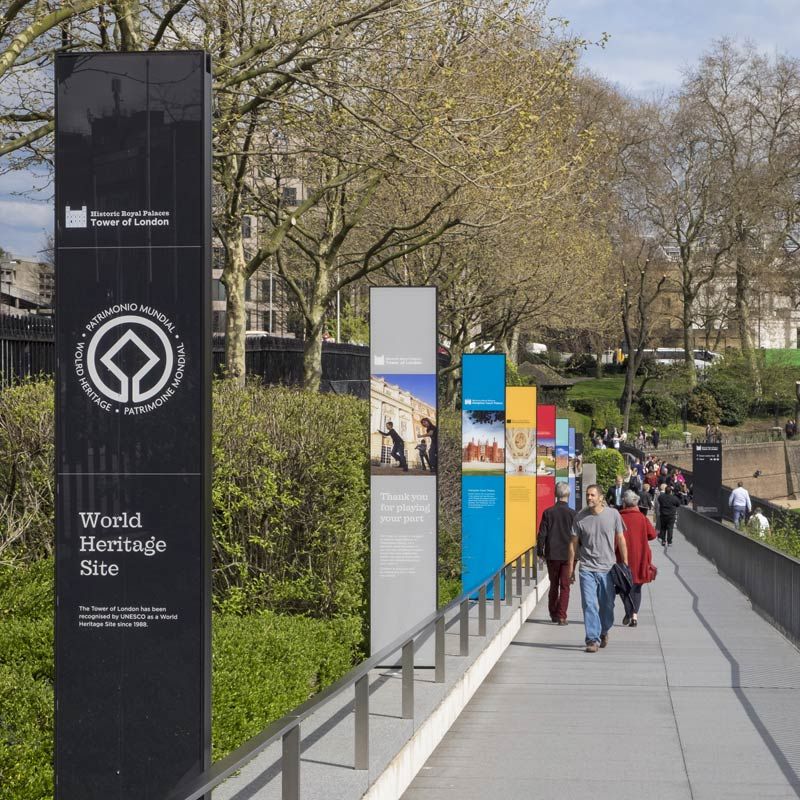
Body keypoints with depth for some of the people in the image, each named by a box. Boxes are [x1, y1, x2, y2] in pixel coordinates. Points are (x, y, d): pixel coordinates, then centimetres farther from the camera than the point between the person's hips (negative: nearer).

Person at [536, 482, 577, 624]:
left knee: (553, 585, 15)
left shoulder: (548, 512, -4)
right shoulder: (572, 514, -7)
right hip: (568, 555, -2)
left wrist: (540, 552, 8)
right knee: (565, 586, 2)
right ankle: (561, 616, -3)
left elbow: (542, 534, -2)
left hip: (552, 554, 2)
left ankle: (553, 614, 24)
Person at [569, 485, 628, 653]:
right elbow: (574, 542, 5)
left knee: (607, 605, 11)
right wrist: (571, 567, 5)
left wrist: (625, 564, 5)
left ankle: (603, 632, 35)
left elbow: (621, 540, 6)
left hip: (608, 568, 0)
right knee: (589, 604, -8)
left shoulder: (613, 514, -2)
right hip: (587, 568, 0)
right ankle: (593, 639, -5)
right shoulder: (580, 517, -2)